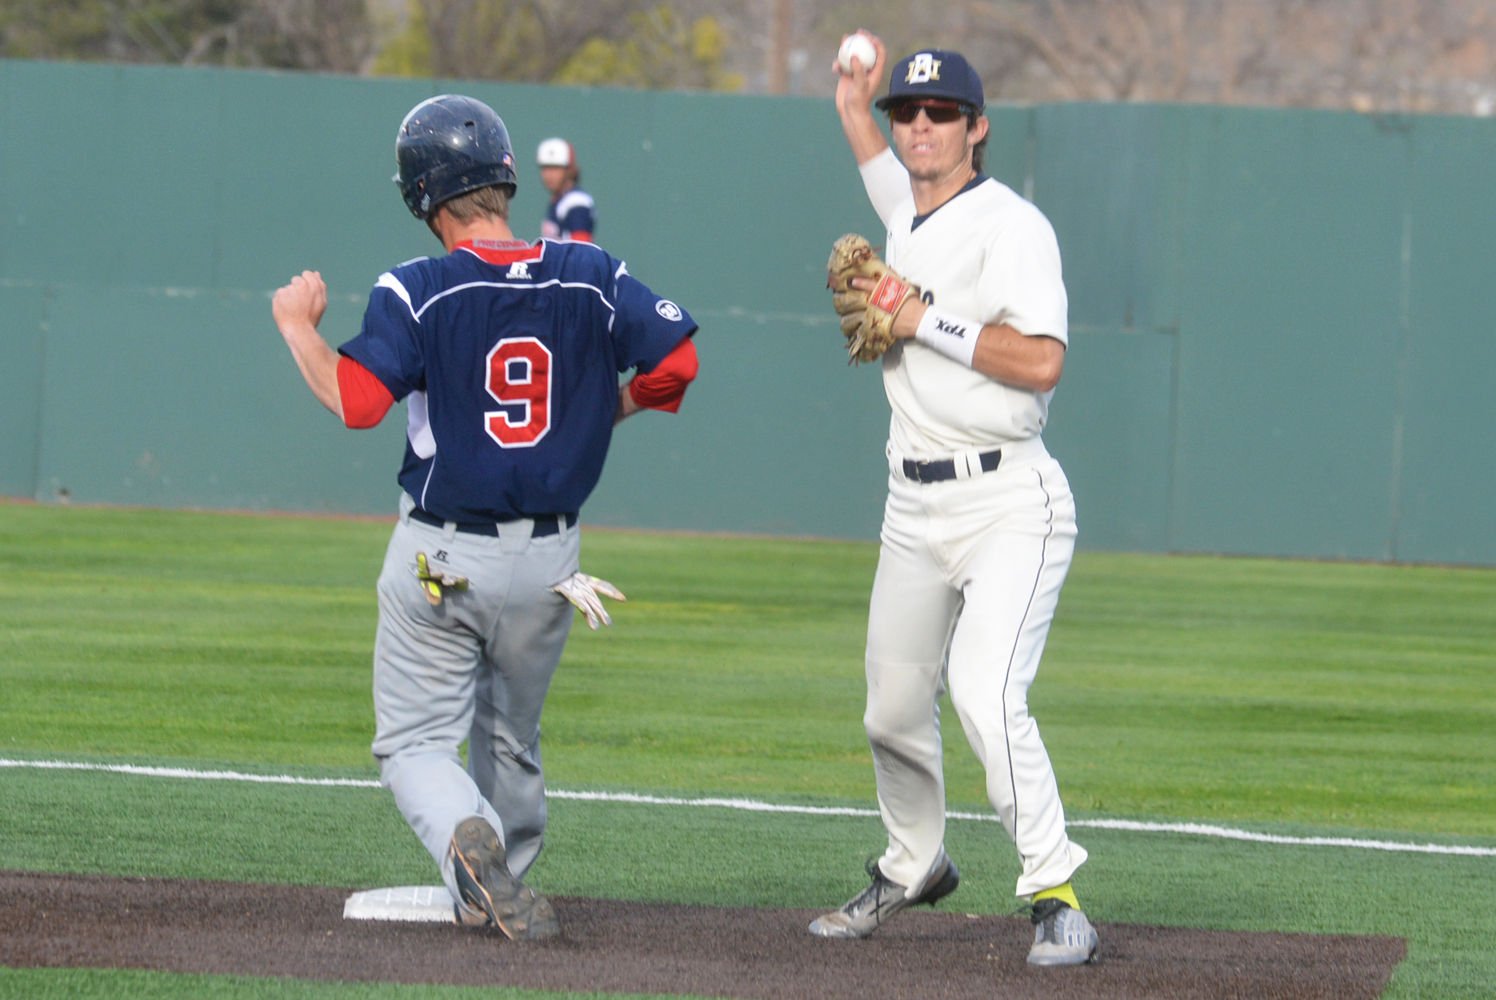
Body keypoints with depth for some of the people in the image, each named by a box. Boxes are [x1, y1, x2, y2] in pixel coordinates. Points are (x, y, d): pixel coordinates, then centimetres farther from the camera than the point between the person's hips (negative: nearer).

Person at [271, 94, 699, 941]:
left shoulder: (417, 291, -13)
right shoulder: (591, 277, -3)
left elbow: (357, 400, -23)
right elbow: (677, 358, -7)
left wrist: (298, 325, -7)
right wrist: (607, 412, 10)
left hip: (439, 559, -3)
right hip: (547, 565, 3)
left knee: (416, 739, 3)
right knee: (511, 735, 24)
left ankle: (468, 838, -26)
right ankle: (501, 887, 30)